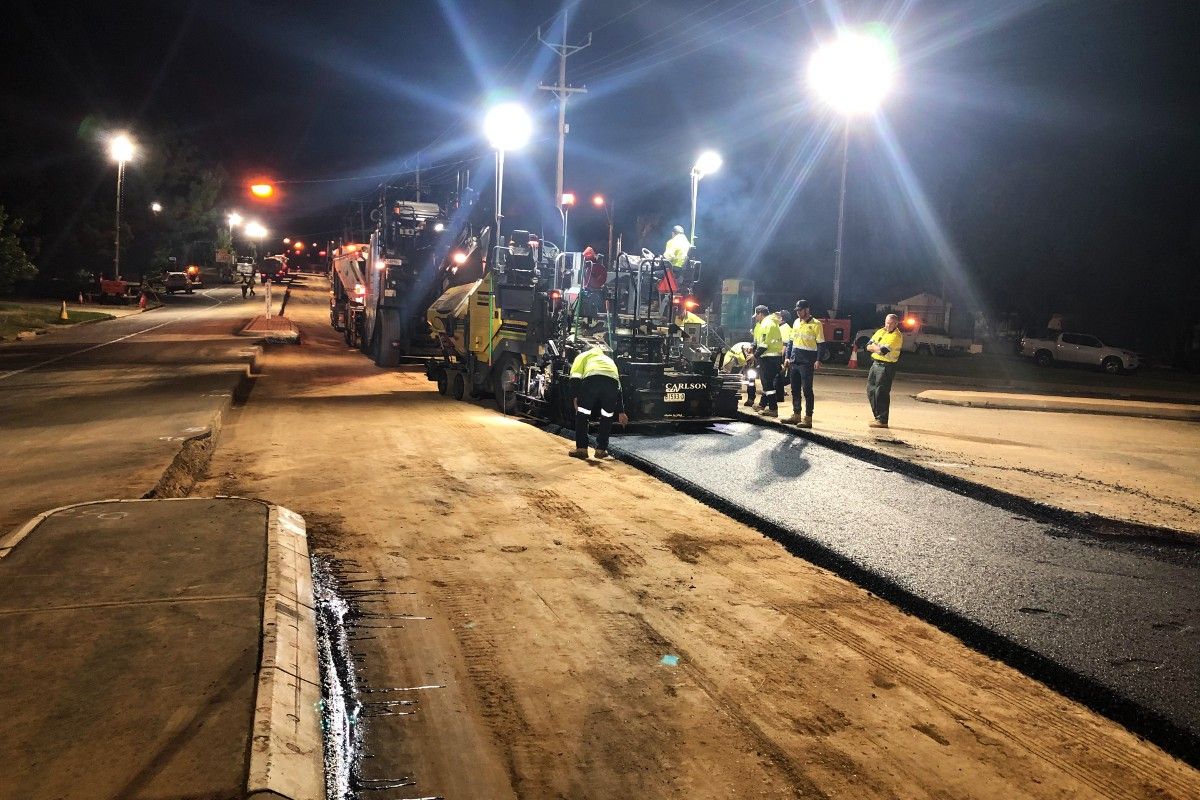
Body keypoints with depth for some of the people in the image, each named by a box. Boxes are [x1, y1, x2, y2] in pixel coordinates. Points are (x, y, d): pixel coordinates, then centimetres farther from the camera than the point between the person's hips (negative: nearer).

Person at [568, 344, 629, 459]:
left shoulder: (583, 356, 34)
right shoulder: (609, 360, 46)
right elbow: (619, 389, 45)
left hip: (592, 378, -3)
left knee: (582, 413, 12)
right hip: (612, 380, 3)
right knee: (607, 416, 21)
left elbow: (575, 376, 13)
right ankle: (601, 449, 22)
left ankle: (581, 448, 11)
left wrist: (575, 397, 10)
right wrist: (621, 411, 49)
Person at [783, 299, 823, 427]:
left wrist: (818, 360, -17)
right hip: (794, 361, 7)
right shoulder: (796, 322, 13)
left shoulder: (816, 324, -7)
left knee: (807, 390, -5)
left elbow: (820, 344, -8)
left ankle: (808, 418, -2)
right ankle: (796, 415, 19)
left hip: (807, 362, -7)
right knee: (795, 390, 11)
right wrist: (788, 357, 14)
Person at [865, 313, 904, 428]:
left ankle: (882, 420, -3)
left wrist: (874, 346, -5)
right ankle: (877, 417, 22)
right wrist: (878, 348, -12)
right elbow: (868, 346, 6)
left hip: (887, 366, -8)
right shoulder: (881, 331, 12)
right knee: (871, 390, 12)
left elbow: (883, 351, -23)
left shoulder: (896, 336, -14)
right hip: (875, 363, 9)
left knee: (881, 393, -8)